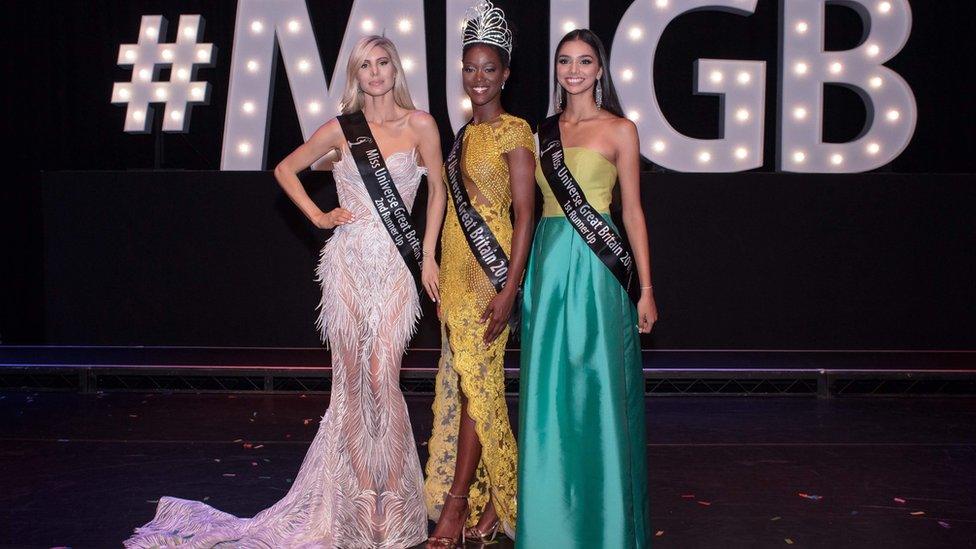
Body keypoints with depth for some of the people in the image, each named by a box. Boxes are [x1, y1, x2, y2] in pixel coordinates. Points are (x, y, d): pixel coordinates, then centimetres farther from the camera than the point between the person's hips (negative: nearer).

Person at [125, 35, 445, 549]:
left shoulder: (420, 125, 2)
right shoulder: (339, 129, 5)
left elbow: (437, 187, 10)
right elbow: (285, 169, 18)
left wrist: (429, 253, 5)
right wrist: (318, 216, 8)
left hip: (396, 261, -1)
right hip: (348, 260, 2)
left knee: (383, 375, -10)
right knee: (352, 378, 2)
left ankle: (394, 497, -1)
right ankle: (362, 493, 9)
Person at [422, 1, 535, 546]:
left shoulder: (513, 131, -7)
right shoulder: (466, 133, 16)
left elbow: (525, 212, -12)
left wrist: (509, 287, -19)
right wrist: (441, 277, 17)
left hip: (491, 267, -8)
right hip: (456, 267, 8)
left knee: (475, 381, -7)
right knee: (471, 380, 9)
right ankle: (492, 498, 18)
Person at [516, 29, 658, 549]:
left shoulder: (619, 130, 0)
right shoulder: (545, 130, 13)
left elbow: (633, 211, -1)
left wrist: (645, 288, -4)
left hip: (596, 267, -5)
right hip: (548, 263, 5)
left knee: (596, 390, -1)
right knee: (549, 391, 8)